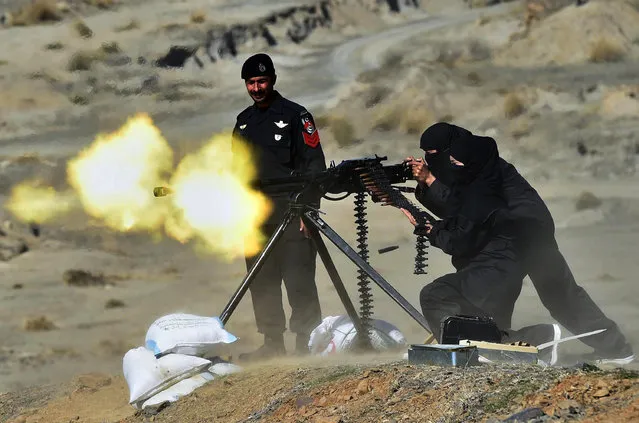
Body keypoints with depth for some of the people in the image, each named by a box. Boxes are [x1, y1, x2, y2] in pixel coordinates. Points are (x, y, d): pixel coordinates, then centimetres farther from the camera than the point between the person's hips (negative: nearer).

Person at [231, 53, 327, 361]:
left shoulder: (295, 116, -3)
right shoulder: (244, 121, 17)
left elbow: (315, 165, -7)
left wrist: (309, 209, -14)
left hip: (291, 216, -7)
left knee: (299, 282, -10)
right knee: (262, 283, 8)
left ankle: (307, 344, -7)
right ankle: (272, 343, 15)